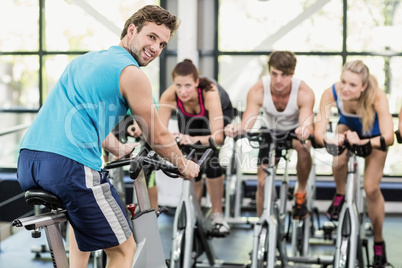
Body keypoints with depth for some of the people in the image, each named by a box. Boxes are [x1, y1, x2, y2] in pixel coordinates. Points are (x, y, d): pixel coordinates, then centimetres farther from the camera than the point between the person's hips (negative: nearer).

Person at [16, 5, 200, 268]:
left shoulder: (85, 59, 25)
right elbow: (158, 137, 8)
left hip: (26, 159, 9)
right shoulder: (132, 74, 0)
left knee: (82, 217, 37)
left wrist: (119, 149, 53)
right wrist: (185, 166, 25)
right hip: (69, 165, -9)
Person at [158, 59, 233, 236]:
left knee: (211, 159, -21)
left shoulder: (210, 93, -44)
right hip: (189, 117, 3)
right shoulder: (169, 95, -37)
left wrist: (193, 140, -69)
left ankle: (217, 215, -7)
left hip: (220, 111, -3)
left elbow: (218, 137, -51)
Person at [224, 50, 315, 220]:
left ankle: (301, 193, -13)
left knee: (303, 146, -37)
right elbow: (247, 122, -37)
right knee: (263, 182, -5)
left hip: (295, 129, -2)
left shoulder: (304, 93, -32)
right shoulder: (258, 91, -29)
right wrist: (237, 128, -61)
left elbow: (307, 122, -42)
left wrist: (305, 130, -67)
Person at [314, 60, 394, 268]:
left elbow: (388, 137, -47)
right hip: (348, 126, 2)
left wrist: (362, 142, -62)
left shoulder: (377, 97, -41)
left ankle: (378, 243, 14)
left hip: (373, 135, -2)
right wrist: (328, 141, -62)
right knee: (339, 161, -28)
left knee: (371, 188, -7)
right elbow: (318, 131, -41)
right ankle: (340, 195, 8)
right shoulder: (331, 93, -36)